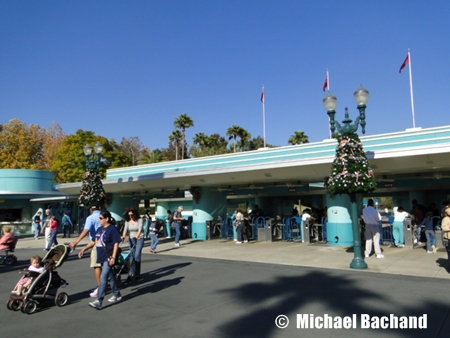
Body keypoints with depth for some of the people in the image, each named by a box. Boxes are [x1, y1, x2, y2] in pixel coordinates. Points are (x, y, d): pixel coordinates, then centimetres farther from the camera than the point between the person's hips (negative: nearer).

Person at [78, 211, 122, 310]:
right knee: (110, 276, 18)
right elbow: (94, 241, 20)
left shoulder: (113, 229, -11)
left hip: (108, 257, -8)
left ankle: (99, 301, -12)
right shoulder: (100, 229, 12)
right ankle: (117, 294, 32)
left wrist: (113, 257, -19)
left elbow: (116, 243, -14)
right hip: (101, 257, 8)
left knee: (103, 277, -12)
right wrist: (84, 249, 12)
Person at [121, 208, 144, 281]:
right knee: (132, 256, 3)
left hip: (139, 239, -3)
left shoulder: (139, 220, -6)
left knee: (137, 256, -11)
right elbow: (125, 229, -8)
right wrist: (123, 236, -28)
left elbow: (140, 229, -18)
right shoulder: (127, 221, 3)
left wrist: (137, 236, -35)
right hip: (131, 239, 4)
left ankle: (132, 274, -7)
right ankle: (133, 273, 9)